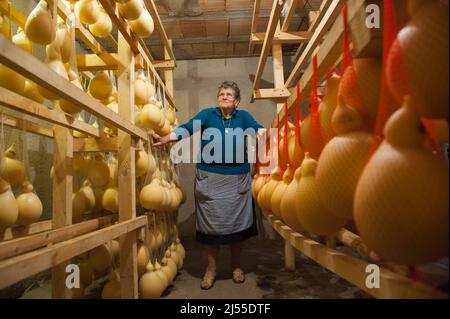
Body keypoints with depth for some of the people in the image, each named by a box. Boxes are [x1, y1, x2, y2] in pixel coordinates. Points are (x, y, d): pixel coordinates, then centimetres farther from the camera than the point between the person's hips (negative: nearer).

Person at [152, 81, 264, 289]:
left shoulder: (243, 116, 8)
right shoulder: (207, 114, 4)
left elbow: (258, 130, -8)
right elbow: (187, 128, -9)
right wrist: (165, 139, -25)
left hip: (237, 179, 1)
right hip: (209, 178, -1)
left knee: (236, 222, 7)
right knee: (211, 222, 5)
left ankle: (236, 265, 27)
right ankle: (211, 267, 22)